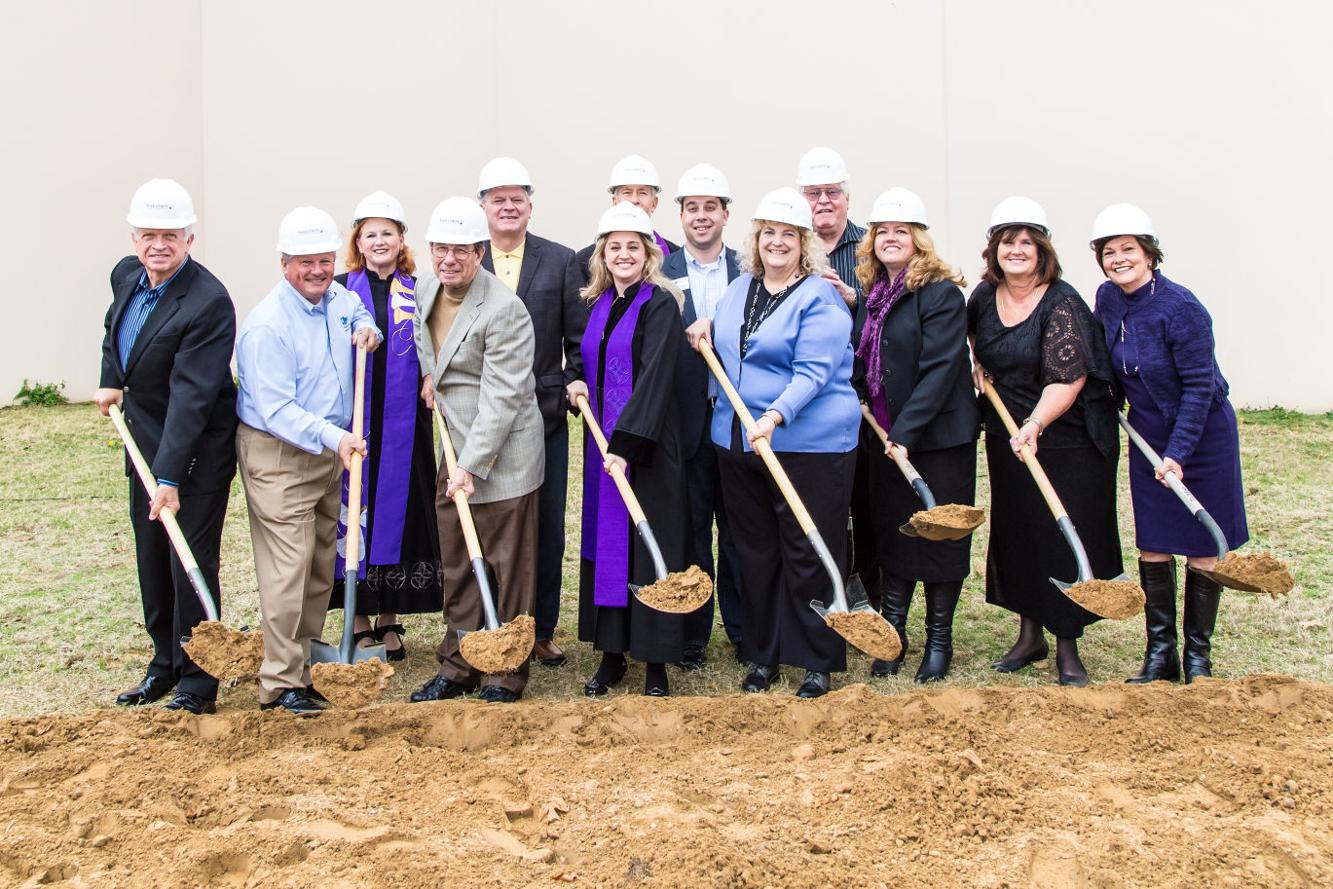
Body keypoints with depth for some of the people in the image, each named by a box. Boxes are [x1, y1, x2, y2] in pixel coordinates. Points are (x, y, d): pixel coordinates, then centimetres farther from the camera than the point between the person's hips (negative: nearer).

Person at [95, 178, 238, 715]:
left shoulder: (209, 303, -25)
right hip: (144, 437, 8)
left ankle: (197, 682, 10)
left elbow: (190, 395, -29)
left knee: (191, 560, -3)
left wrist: (170, 477, -32)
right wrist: (110, 381, 11)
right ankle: (165, 664, 32)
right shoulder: (125, 275, 1)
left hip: (197, 448, -8)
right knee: (150, 557, 16)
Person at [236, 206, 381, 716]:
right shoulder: (267, 326, -21)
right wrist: (333, 438, -37)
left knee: (322, 565, 15)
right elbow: (276, 411, -25)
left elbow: (358, 310, 30)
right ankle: (281, 683, 0)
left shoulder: (338, 297, 3)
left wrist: (367, 329, 7)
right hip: (277, 457, -8)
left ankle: (307, 659, 29)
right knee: (287, 569, -8)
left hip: (330, 450, 8)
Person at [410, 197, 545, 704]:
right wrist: (429, 373, 10)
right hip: (455, 449, 8)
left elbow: (500, 398, -22)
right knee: (456, 567, 16)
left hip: (501, 456, -8)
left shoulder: (504, 310, -20)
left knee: (507, 571, 3)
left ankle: (505, 678, 15)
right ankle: (458, 667, 29)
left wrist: (472, 465, -23)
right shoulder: (426, 289, 5)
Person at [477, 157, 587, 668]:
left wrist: (577, 381, -9)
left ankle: (542, 631, 19)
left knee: (547, 527, 7)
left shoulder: (560, 261, 5)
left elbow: (578, 337, 4)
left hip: (544, 414, 0)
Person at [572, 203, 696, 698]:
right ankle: (611, 653, 19)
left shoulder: (660, 305, -10)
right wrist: (577, 383, 2)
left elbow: (655, 376, -19)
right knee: (605, 541, 10)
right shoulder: (595, 305, 11)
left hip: (647, 444, -6)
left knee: (650, 543, -1)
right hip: (602, 440, 7)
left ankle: (655, 661, 8)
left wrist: (628, 443, -27)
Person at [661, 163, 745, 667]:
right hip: (686, 422, 0)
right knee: (690, 531, 7)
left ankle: (743, 631, 21)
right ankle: (691, 637, 18)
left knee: (739, 530, 9)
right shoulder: (661, 274, 4)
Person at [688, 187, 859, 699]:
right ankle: (763, 656, 25)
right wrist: (707, 330, 8)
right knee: (754, 551, 13)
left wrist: (775, 416, -33)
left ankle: (819, 662, 13)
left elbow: (813, 372, -20)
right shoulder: (738, 290, 13)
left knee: (809, 555, 0)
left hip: (809, 444, -7)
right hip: (738, 441, 7)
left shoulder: (821, 298, -9)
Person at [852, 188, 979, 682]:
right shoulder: (872, 293, 10)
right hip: (886, 437, 7)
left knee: (940, 536, 5)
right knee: (891, 533, 12)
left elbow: (939, 370, -20)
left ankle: (939, 639, 18)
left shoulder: (942, 293, -12)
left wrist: (905, 431, -24)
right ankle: (892, 632, 24)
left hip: (939, 437, -6)